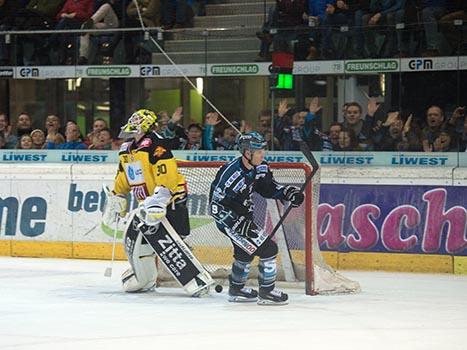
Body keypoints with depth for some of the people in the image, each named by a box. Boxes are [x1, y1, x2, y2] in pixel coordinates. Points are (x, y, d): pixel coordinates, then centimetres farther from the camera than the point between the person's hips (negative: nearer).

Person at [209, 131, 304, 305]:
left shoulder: (259, 167, -7)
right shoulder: (231, 174, -31)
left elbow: (268, 187, 10)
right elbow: (216, 207, -27)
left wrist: (289, 193, -7)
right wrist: (239, 224, -32)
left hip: (243, 216, 9)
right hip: (228, 219, -9)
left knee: (246, 251, 27)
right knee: (268, 249, -12)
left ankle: (236, 290, 45)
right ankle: (267, 292, -1)